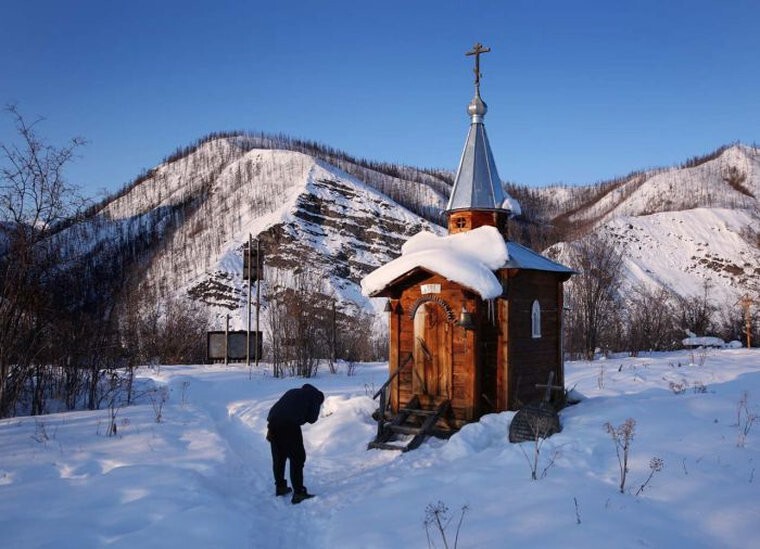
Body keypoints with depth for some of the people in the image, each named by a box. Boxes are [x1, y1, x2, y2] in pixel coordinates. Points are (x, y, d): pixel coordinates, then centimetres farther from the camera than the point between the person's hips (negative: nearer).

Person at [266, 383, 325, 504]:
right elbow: (312, 418, 9)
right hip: (290, 423, -6)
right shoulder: (315, 395, 17)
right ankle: (298, 493, -1)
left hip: (273, 421, 6)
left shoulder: (292, 392, 34)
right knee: (297, 458, 2)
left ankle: (280, 487, 34)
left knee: (278, 457, 21)